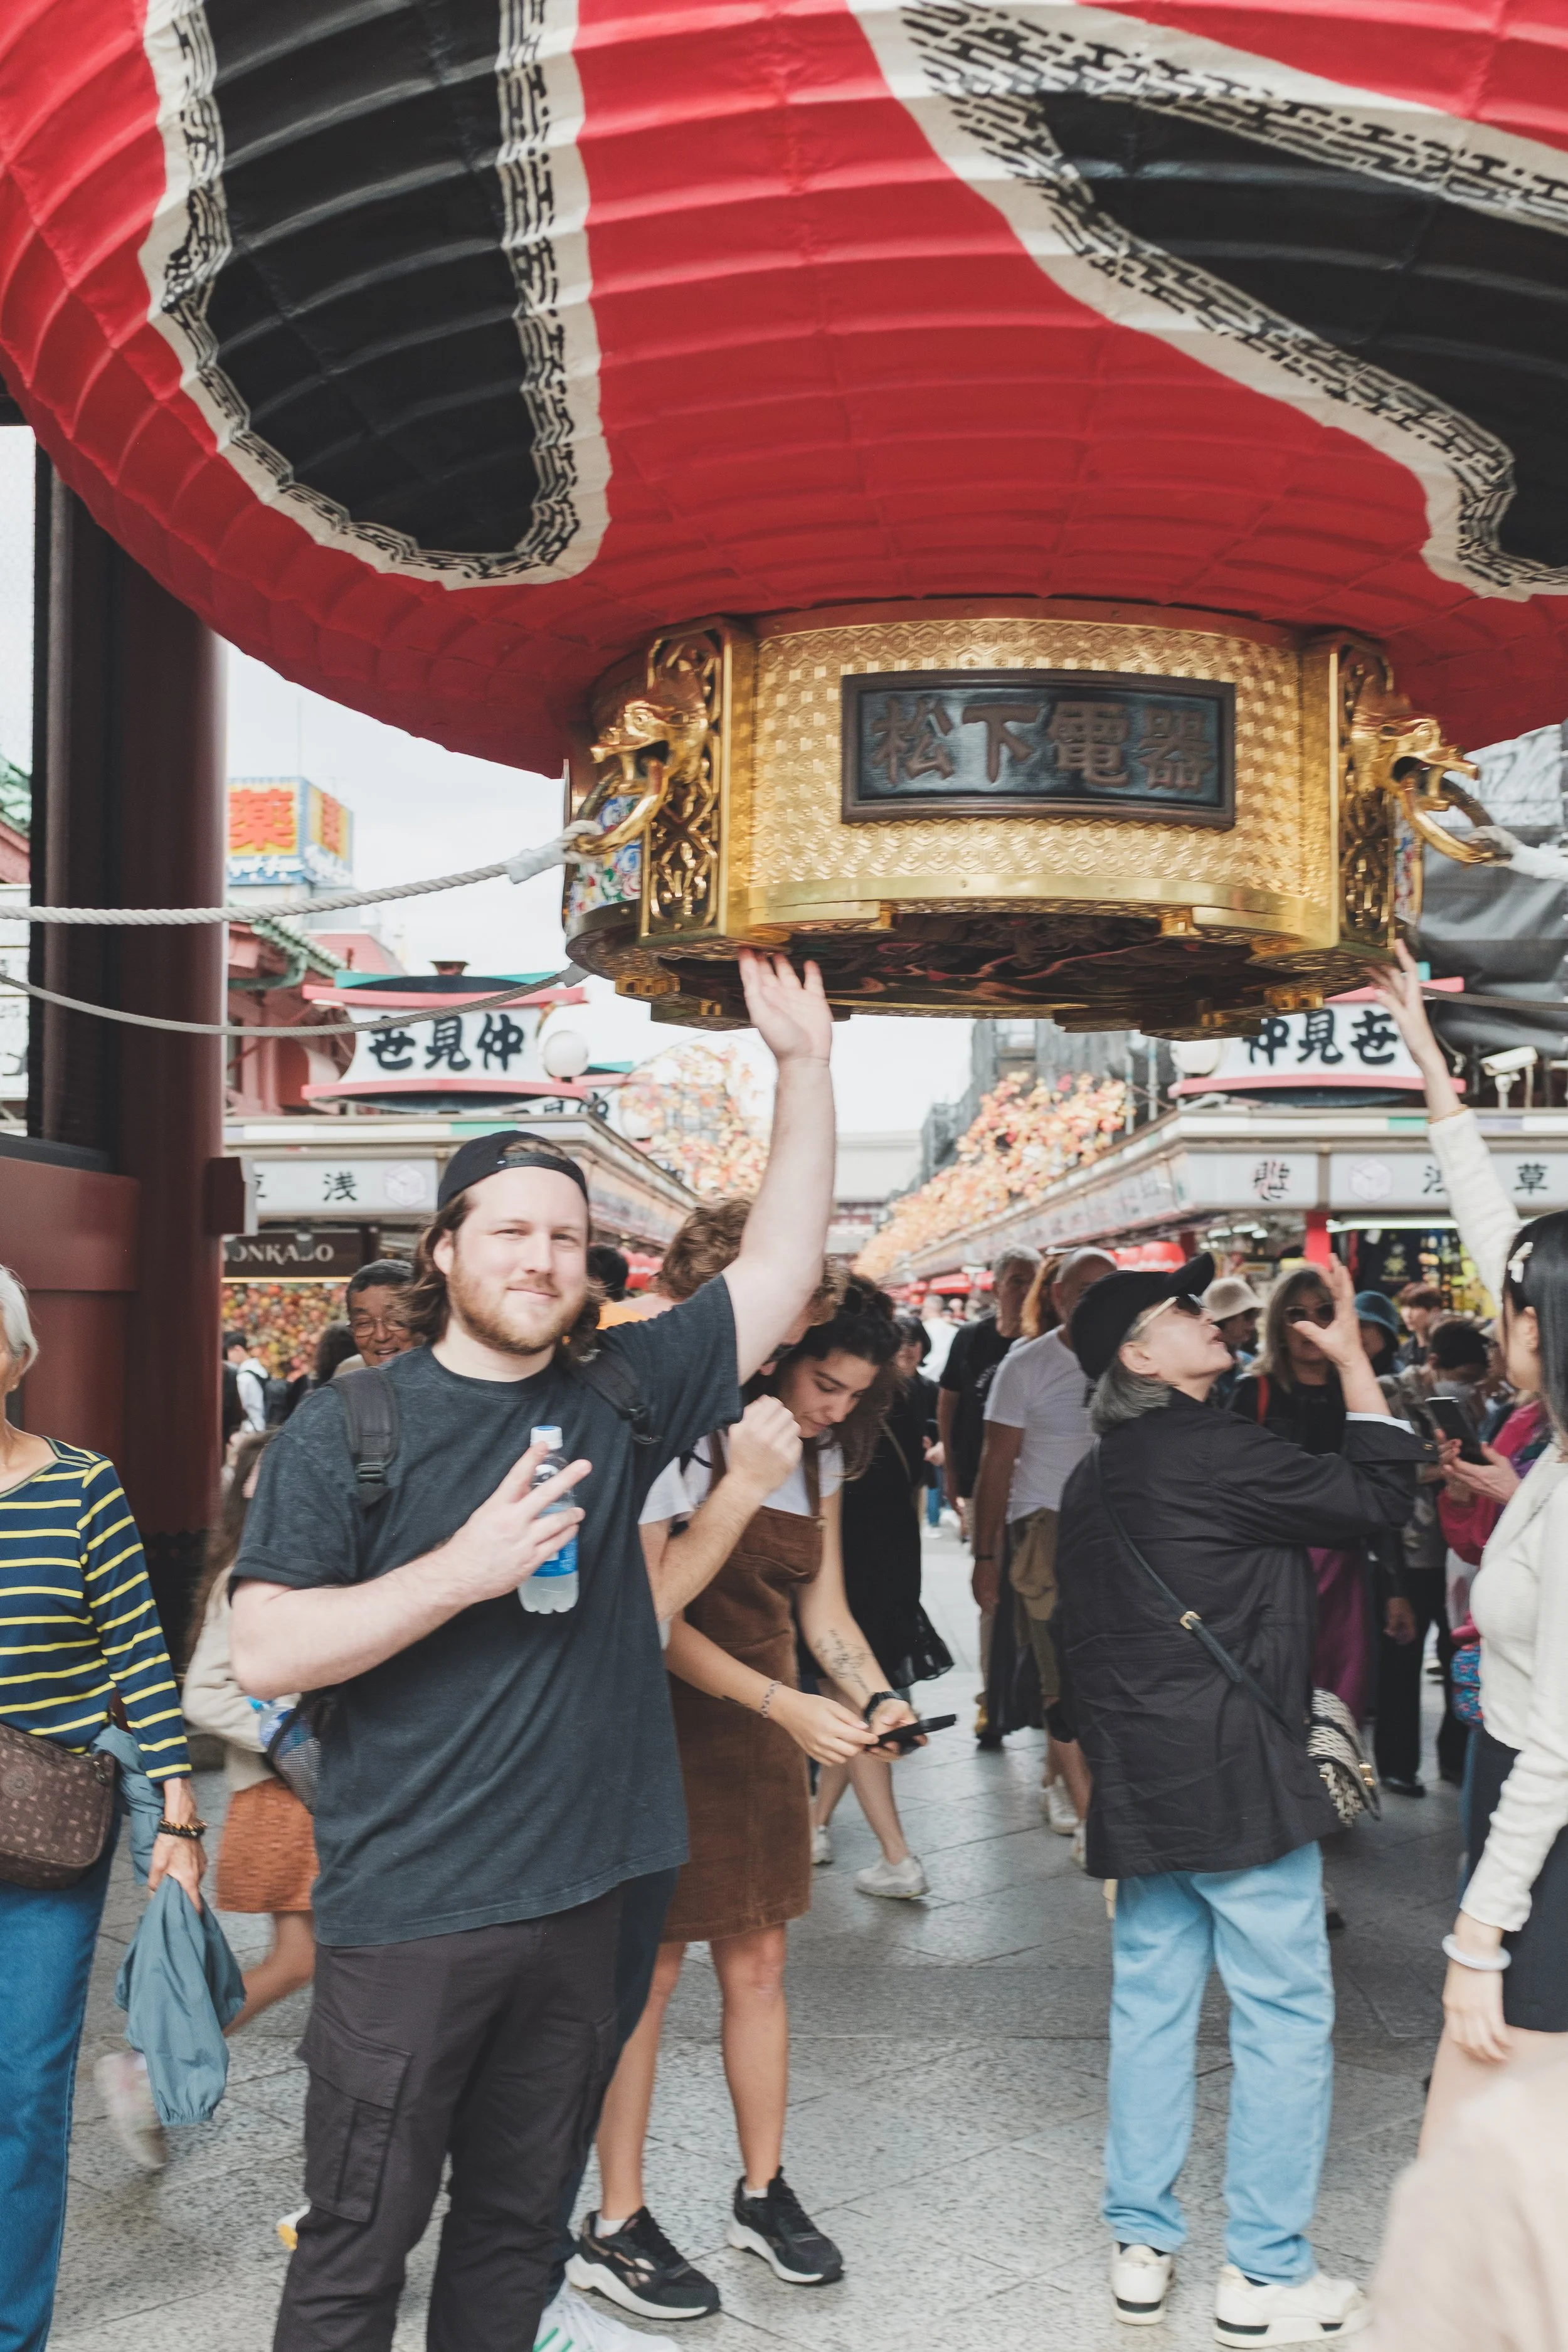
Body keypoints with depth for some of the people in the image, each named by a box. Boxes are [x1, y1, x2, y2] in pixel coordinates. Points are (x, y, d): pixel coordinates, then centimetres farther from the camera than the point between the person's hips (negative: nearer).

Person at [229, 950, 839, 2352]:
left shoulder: (618, 1398, 4)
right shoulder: (352, 1426, -6)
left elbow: (780, 1265, 4)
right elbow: (266, 1654, -11)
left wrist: (805, 1065, -2)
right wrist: (465, 1569, -20)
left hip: (576, 1895, 4)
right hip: (406, 1913, -4)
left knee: (517, 2227, 17)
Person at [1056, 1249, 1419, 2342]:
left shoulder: (1095, 1480, 12)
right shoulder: (1218, 1451, -15)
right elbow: (1377, 1496, -11)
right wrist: (1355, 1357, -2)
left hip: (1139, 1787, 9)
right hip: (1237, 1780, -8)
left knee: (1152, 2006, 14)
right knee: (1286, 2018, 1)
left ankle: (1142, 2247, 21)